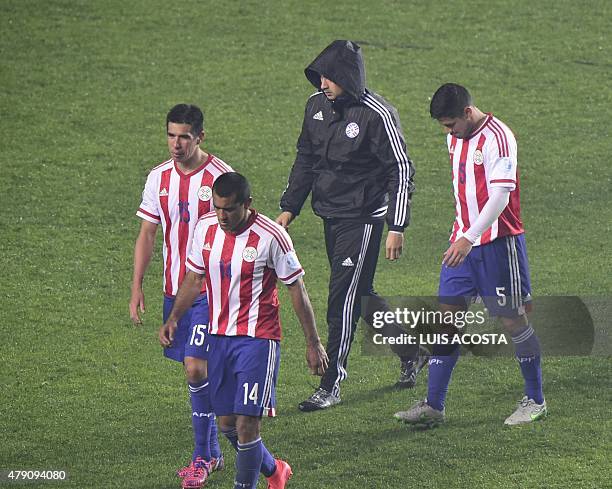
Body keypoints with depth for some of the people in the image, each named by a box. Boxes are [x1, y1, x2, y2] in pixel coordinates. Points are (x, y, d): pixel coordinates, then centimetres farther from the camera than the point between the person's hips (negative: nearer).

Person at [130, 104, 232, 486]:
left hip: (210, 289, -5)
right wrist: (137, 288, 6)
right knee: (195, 369, 10)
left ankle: (202, 455, -4)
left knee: (195, 366, -14)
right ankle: (212, 451, 21)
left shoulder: (221, 177, -9)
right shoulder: (159, 178, 6)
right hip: (175, 289, 5)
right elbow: (147, 234, 12)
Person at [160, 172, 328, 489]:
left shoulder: (271, 236, -14)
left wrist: (313, 343, -4)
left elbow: (296, 289, -6)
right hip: (218, 337, 6)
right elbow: (194, 278, 14)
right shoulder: (205, 228, 0)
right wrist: (173, 318, 1)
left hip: (257, 340, -6)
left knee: (247, 424, -12)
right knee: (227, 423, 11)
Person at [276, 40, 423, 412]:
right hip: (330, 214, 8)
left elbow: (401, 170, -14)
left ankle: (332, 384, -3)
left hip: (363, 218, -8)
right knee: (360, 294, 16)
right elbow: (306, 158, 16)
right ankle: (409, 352, 35)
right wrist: (290, 208, 13)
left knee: (344, 297, -9)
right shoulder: (317, 105, 3)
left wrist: (397, 228, -17)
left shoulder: (377, 115, -17)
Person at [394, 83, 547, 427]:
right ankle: (434, 405, 1)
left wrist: (469, 238, -28)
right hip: (464, 241, 7)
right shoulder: (456, 139, 10)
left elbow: (500, 197, -22)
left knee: (513, 320, 1)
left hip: (499, 241, -7)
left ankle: (536, 401, 16)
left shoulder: (498, 137, -16)